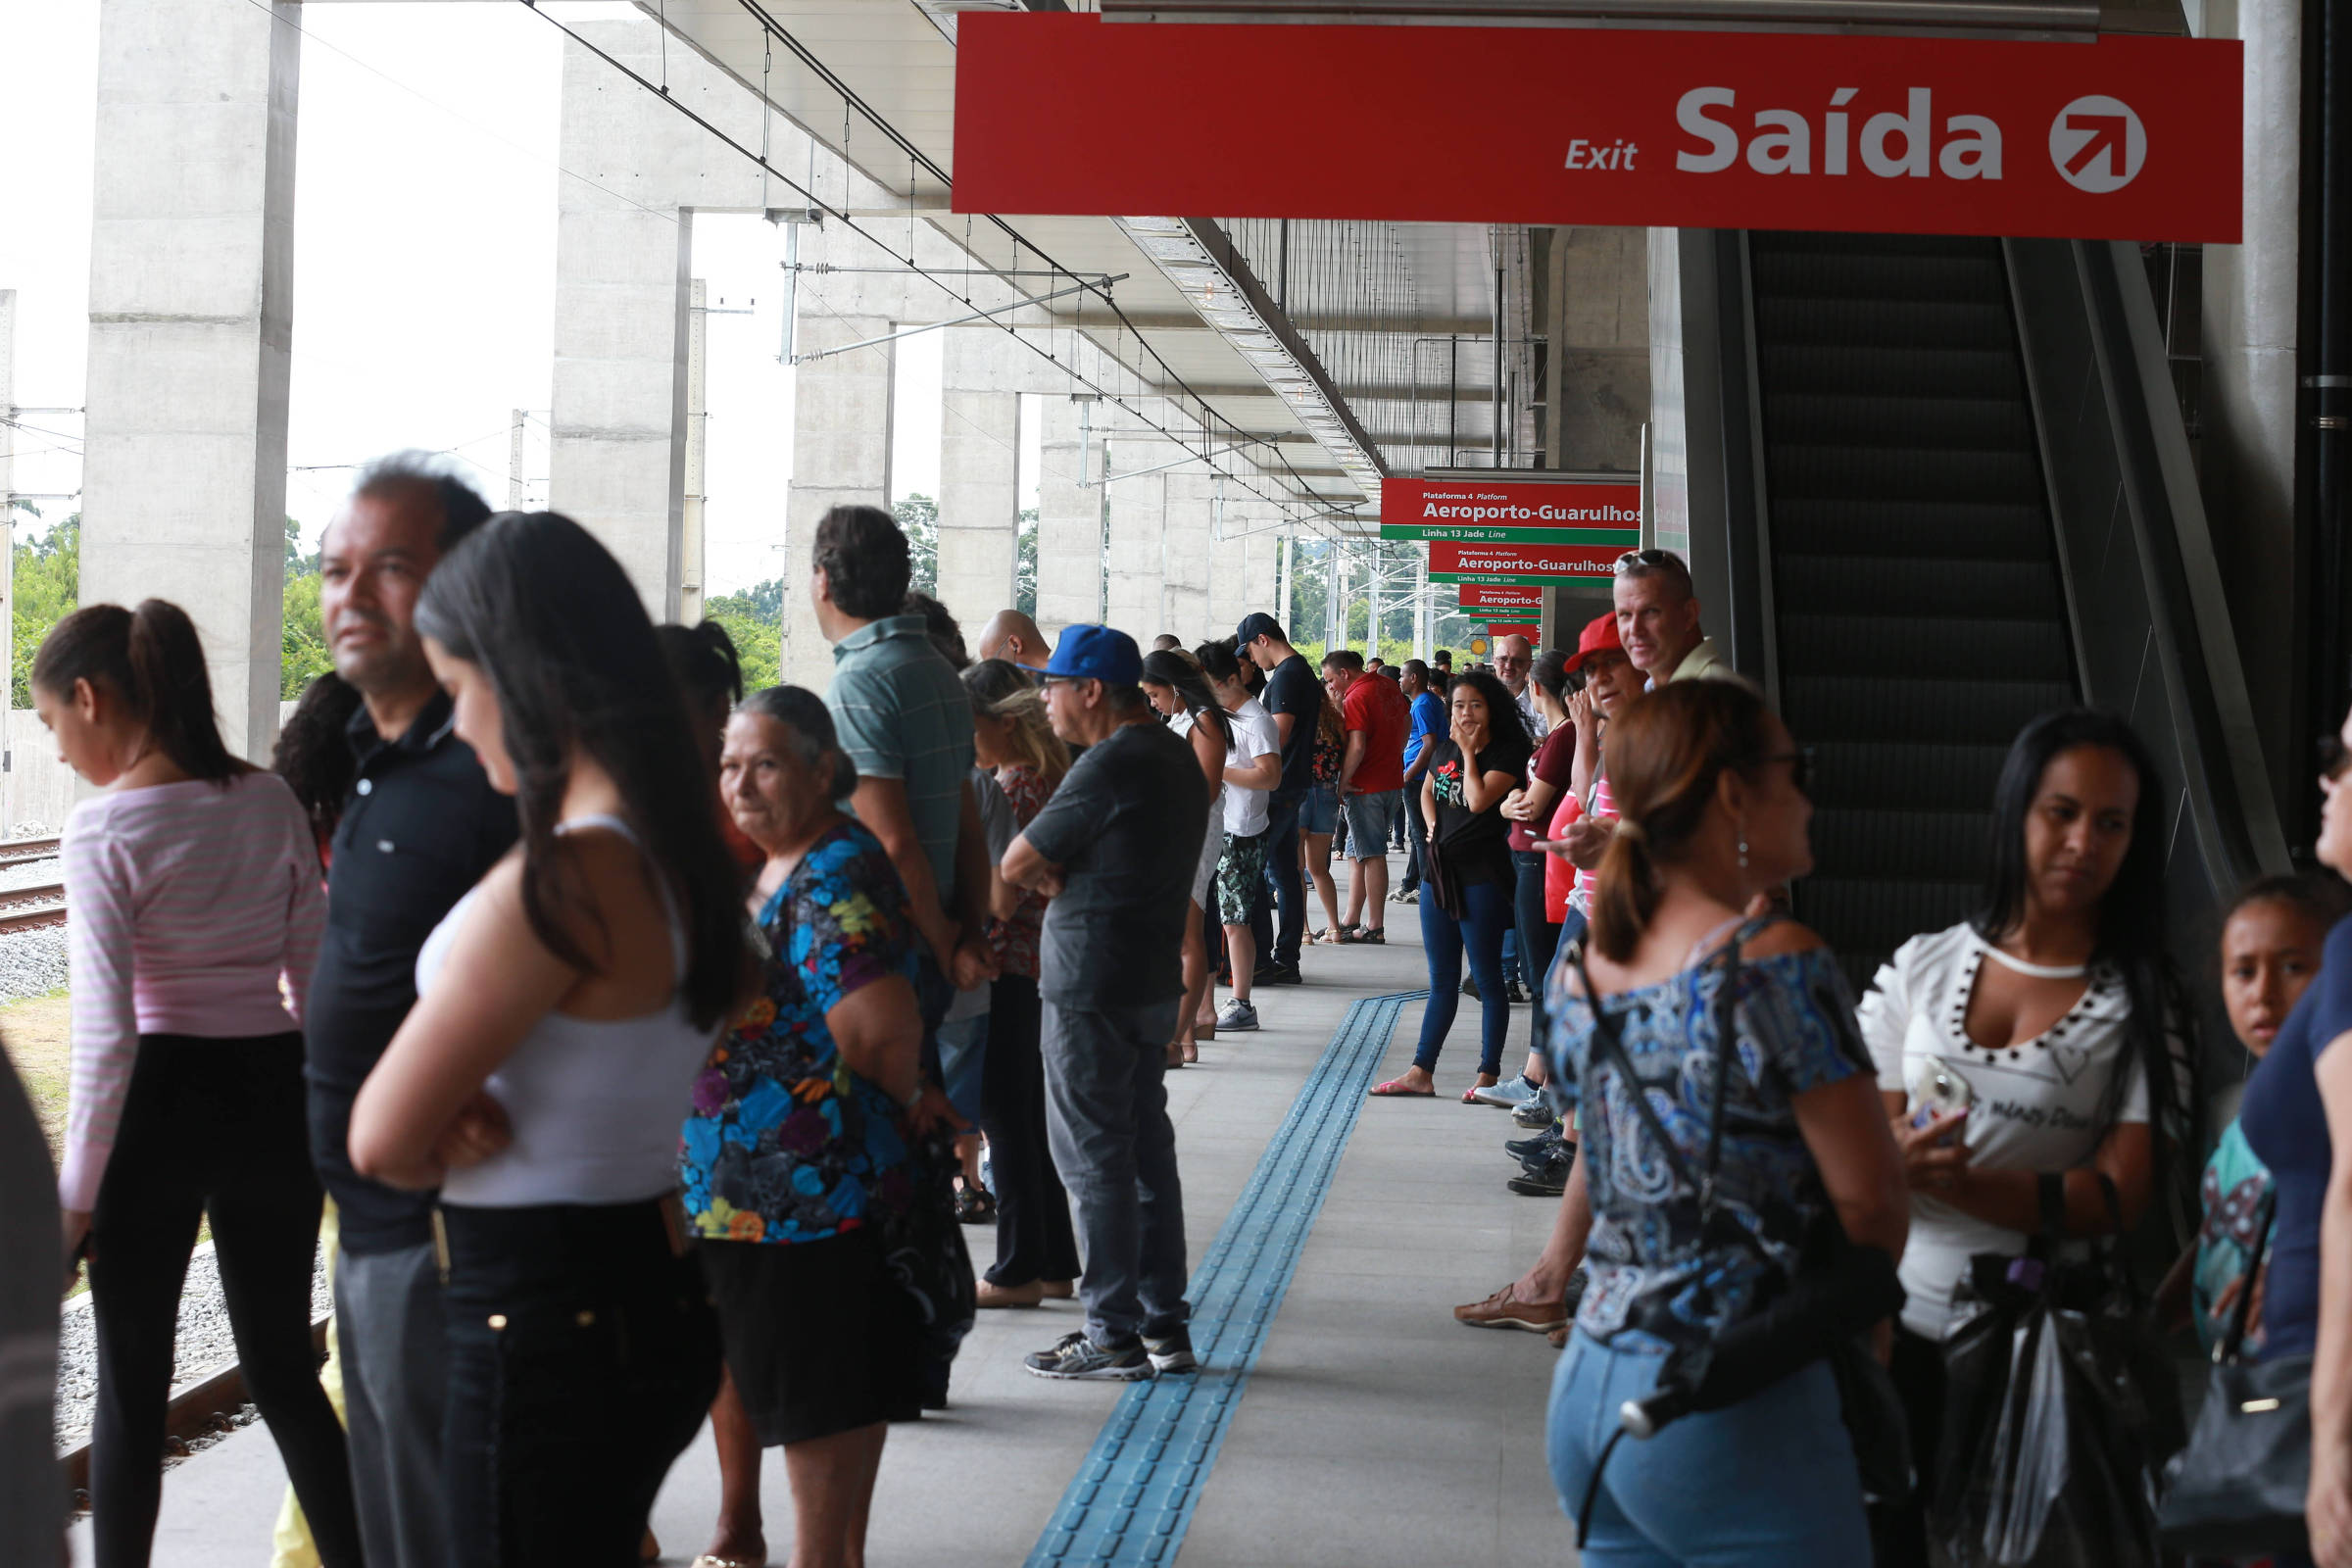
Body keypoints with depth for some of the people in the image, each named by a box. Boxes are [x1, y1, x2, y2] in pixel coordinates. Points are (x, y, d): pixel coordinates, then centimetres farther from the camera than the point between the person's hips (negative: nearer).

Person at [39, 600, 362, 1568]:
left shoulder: (103, 829, -12)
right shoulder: (271, 802, 4)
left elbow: (106, 1032, -14)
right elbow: (318, 975, 7)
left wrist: (75, 1192, -8)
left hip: (160, 1099, -5)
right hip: (275, 1093, 5)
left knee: (130, 1385, 9)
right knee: (284, 1371, 14)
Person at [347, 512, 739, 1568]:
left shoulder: (564, 880, -22)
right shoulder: (681, 856, 6)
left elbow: (382, 1141, -17)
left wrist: (448, 1141, 3)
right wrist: (473, 1118, -4)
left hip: (545, 1332, -9)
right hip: (655, 1307, 9)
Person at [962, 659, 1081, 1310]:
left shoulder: (1010, 786, -18)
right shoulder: (1049, 772, 9)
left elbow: (1002, 898, -21)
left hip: (1005, 968, -9)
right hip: (1039, 963, 9)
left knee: (1006, 1120, 0)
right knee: (1032, 1115, 15)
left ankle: (1018, 1271, 8)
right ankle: (1056, 1263, 21)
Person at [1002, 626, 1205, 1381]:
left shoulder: (1109, 766, -18)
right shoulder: (1175, 755, 12)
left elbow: (1017, 864, -15)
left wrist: (1051, 880, 5)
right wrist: (1064, 879, 0)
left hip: (1092, 987, -9)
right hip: (1154, 977, 9)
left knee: (1094, 1156, -2)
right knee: (1147, 1148, 13)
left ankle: (1114, 1334, 2)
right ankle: (1164, 1325, 18)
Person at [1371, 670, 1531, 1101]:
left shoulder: (1505, 753, -9)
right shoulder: (1445, 748, 11)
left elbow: (1478, 800, -21)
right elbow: (1427, 791, 26)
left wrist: (1469, 751, -12)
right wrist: (1433, 826, 8)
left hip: (1481, 875, -7)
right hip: (1440, 868, 7)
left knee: (1486, 977, 0)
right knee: (1441, 980, 12)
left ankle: (1489, 1075, 6)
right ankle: (1421, 1071, 15)